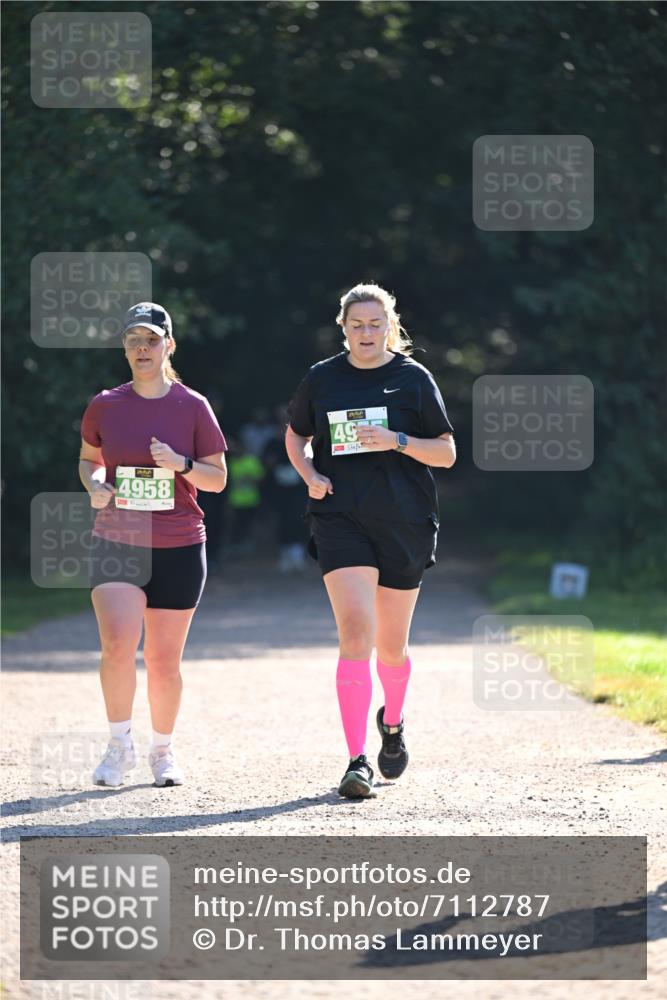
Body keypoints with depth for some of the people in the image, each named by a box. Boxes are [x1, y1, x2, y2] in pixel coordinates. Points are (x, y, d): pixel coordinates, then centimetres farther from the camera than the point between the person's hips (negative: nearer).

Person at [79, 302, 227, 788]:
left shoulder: (193, 407, -1)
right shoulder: (105, 406, 2)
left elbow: (218, 478, 3)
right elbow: (88, 457, 19)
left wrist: (181, 465, -16)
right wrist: (95, 485, -3)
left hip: (179, 548, 0)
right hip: (117, 544, 0)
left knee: (164, 660, 4)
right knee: (117, 644, -19)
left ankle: (163, 750, 25)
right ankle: (120, 746, -3)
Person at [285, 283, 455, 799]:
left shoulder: (413, 378, 1)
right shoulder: (321, 379, 5)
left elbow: (447, 453, 1)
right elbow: (296, 436, 21)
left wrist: (397, 441, -15)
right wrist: (310, 475, 1)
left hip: (405, 524, 0)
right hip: (340, 519, 0)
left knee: (391, 645, 10)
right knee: (355, 633, -17)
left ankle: (392, 723, 43)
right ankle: (358, 761, -19)